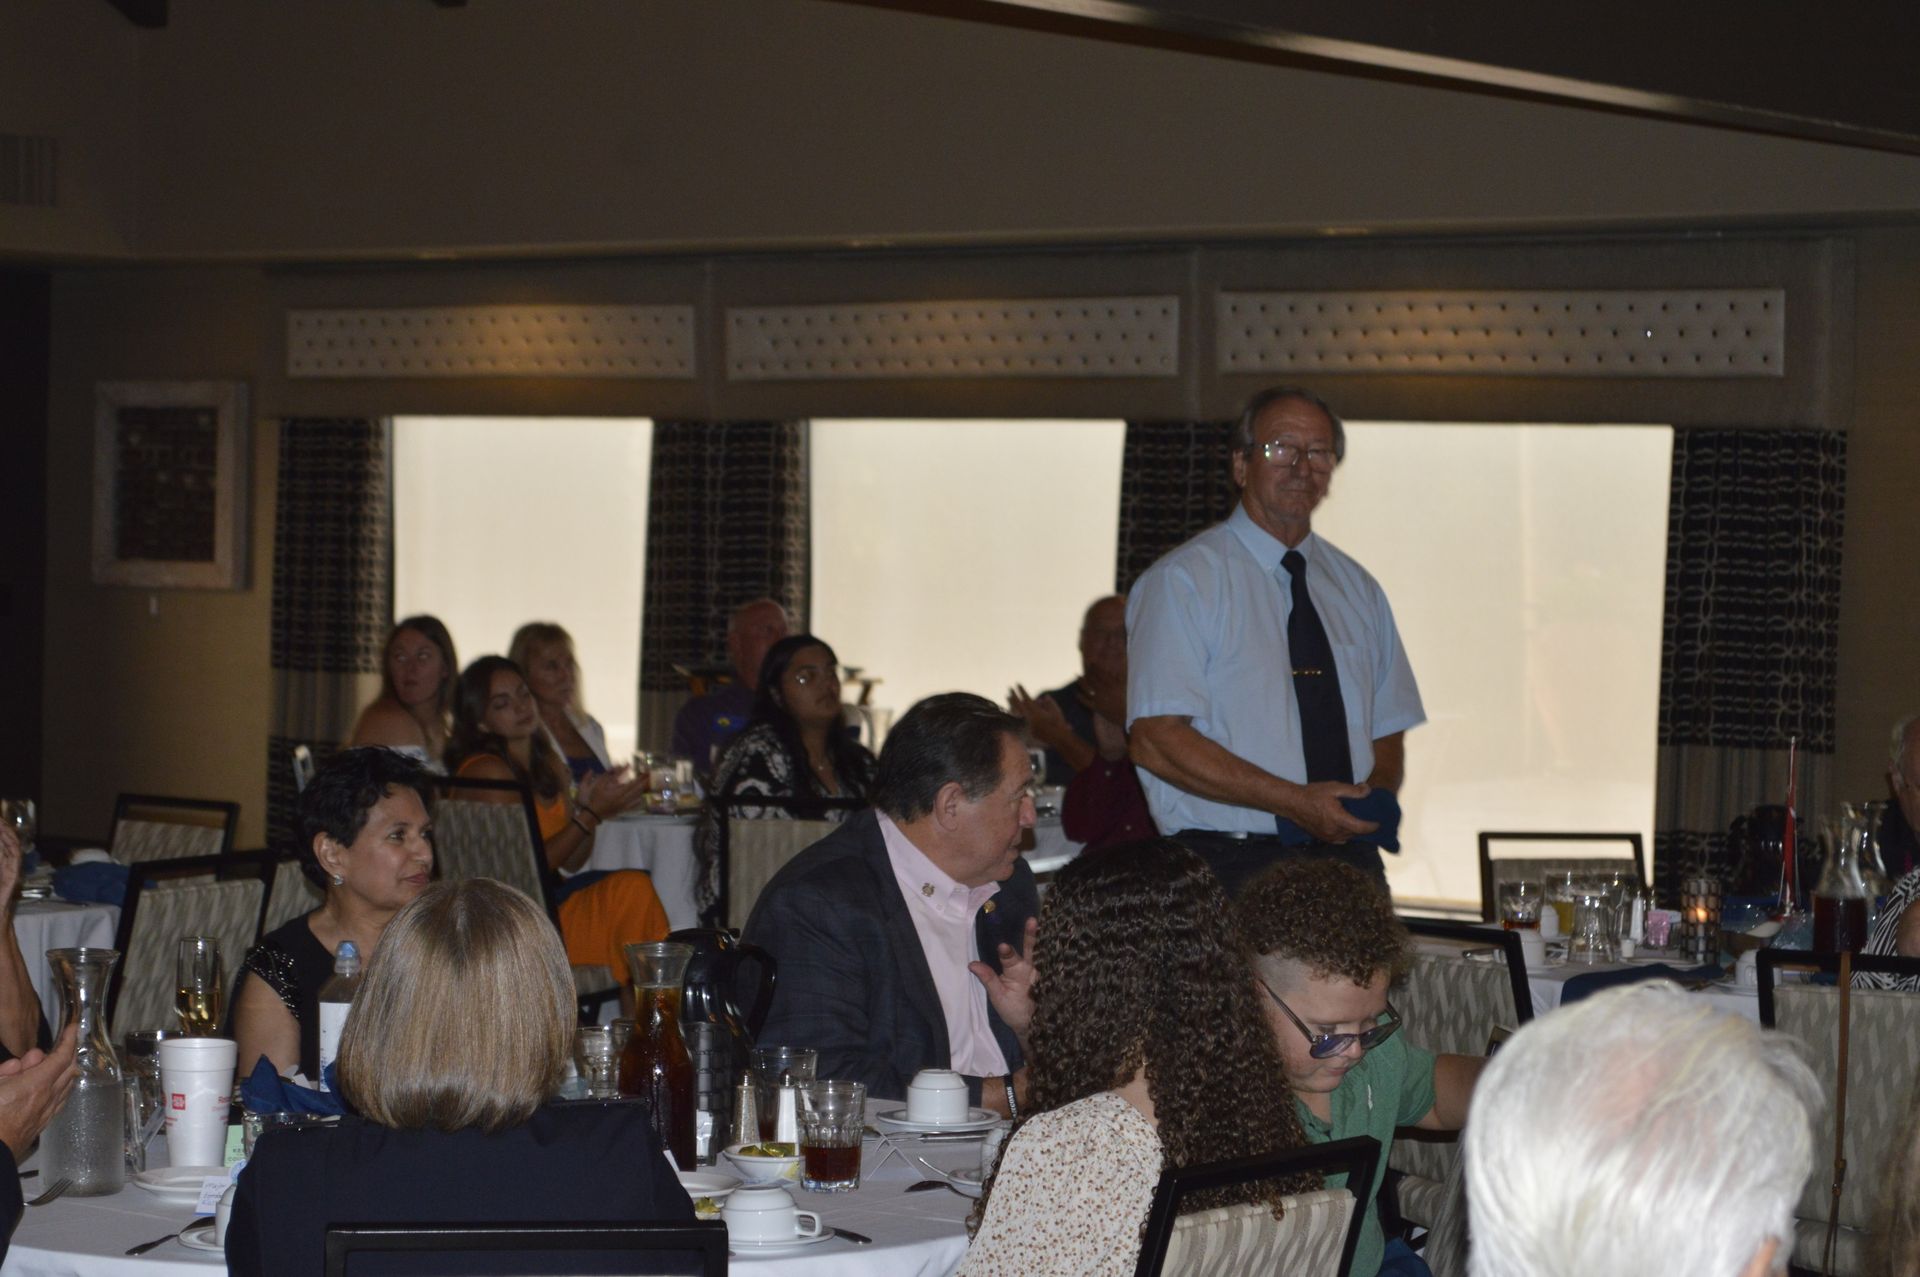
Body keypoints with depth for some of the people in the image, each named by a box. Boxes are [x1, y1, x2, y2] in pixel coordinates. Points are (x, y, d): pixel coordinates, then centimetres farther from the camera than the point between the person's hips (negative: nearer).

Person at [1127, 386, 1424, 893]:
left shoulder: (1358, 590, 17)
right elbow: (1155, 739, -12)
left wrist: (1375, 798, -5)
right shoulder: (1182, 581, -3)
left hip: (1349, 862, 5)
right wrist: (1296, 801, -18)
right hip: (1231, 868, -5)